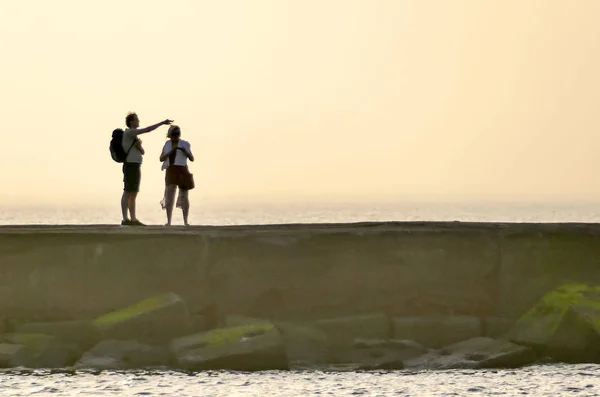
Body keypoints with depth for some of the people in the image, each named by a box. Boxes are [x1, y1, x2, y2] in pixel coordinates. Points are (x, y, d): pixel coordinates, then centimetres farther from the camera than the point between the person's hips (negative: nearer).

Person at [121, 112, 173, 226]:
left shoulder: (134, 136, 21)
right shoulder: (129, 132, -10)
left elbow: (142, 152, 16)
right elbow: (147, 130, -19)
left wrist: (139, 146, -8)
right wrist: (162, 123, -15)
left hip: (136, 167, 10)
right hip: (130, 166, -10)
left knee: (133, 194, 8)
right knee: (128, 193, -9)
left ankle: (133, 219, 8)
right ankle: (125, 219, -10)